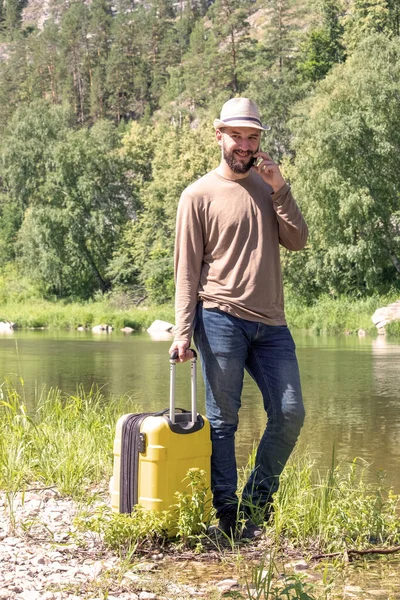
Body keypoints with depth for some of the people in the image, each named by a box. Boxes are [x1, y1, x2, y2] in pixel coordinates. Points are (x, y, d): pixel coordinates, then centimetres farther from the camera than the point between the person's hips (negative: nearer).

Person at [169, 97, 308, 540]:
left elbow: (297, 241, 4)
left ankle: (257, 502, 17)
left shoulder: (269, 187, 16)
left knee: (290, 414, 1)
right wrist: (183, 331, -9)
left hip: (270, 322, 5)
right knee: (223, 419, -1)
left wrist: (280, 190, -4)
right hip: (221, 319, -5)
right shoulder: (199, 195, 2)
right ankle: (228, 514, 8)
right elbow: (187, 269, 0)